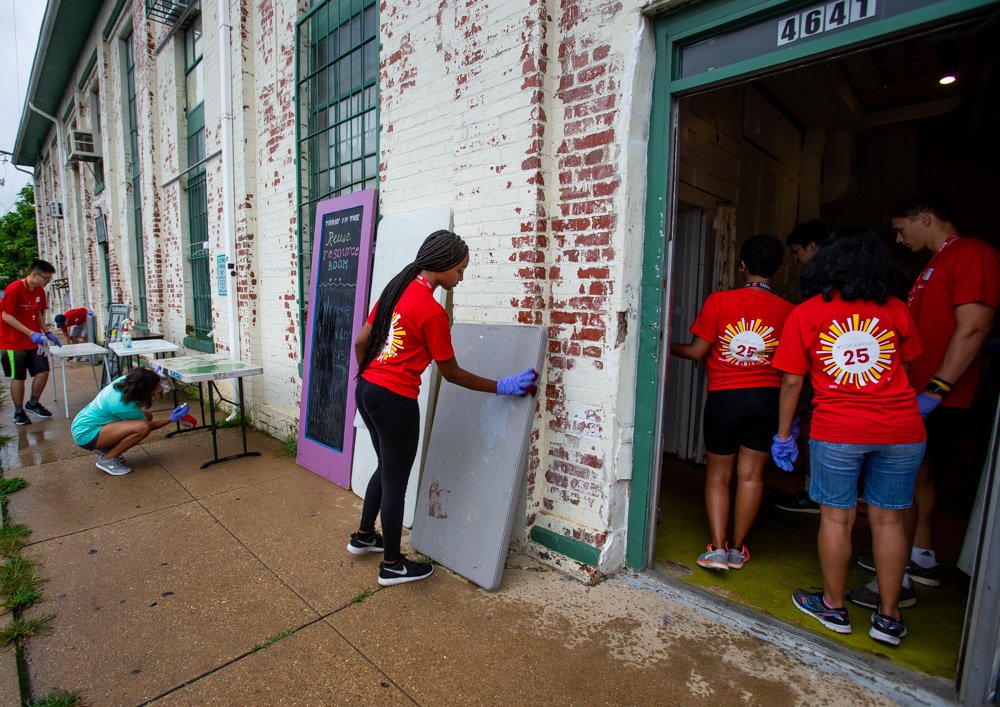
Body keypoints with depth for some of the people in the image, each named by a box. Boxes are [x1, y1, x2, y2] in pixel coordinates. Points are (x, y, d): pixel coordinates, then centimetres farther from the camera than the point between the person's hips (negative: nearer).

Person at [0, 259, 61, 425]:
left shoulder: (39, 291, 4)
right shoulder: (14, 289, -17)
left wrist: (47, 332, 5)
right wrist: (31, 333, -25)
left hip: (34, 340, 6)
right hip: (14, 342, -6)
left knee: (43, 371, 4)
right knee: (18, 377, 2)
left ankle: (33, 404, 24)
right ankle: (19, 412, 16)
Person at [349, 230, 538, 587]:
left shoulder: (397, 287, 7)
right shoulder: (432, 311, -18)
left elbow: (361, 342, 11)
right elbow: (452, 373, -11)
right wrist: (502, 387, -5)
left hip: (367, 391, 9)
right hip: (395, 401, -9)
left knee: (386, 468, 26)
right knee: (396, 481, 8)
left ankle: (364, 536, 45)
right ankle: (392, 565, 27)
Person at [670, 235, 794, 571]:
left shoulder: (719, 300, -10)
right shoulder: (786, 310, -3)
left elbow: (697, 351, -8)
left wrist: (668, 346, 9)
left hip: (724, 395, -2)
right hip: (766, 396, 2)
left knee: (718, 474, 10)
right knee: (751, 474, 11)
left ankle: (717, 548, 7)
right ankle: (737, 549, 21)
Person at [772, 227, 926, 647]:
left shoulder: (804, 314, -4)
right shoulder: (896, 310, 5)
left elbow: (792, 381, -4)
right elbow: (906, 366, 17)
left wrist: (783, 434, 4)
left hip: (837, 431, -3)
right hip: (901, 430, 3)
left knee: (836, 517, 8)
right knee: (888, 519, 12)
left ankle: (833, 607, 23)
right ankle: (889, 616, 23)